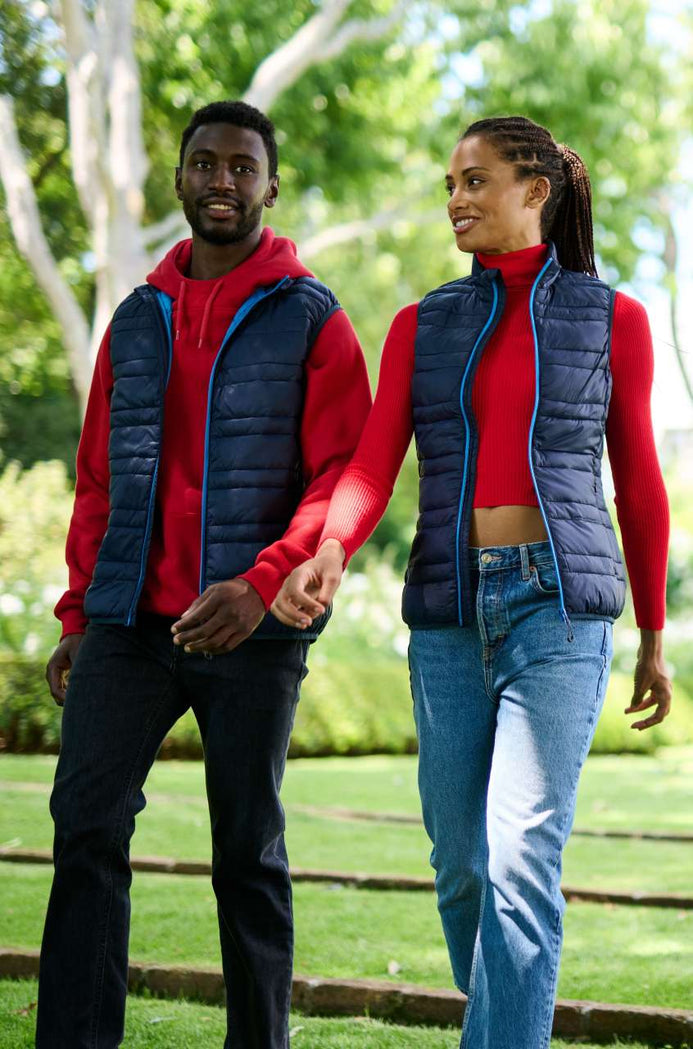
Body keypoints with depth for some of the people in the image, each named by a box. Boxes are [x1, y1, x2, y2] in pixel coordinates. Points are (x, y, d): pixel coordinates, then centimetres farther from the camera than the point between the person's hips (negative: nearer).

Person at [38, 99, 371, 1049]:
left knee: (247, 852, 4)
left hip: (254, 629, -3)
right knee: (87, 826, -6)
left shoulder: (313, 321, 2)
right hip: (132, 619, 3)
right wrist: (78, 615, 11)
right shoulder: (135, 322, 15)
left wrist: (262, 585, -21)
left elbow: (343, 476, -7)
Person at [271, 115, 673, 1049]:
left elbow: (638, 483, 10)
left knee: (521, 862, -15)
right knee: (461, 866, 7)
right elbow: (372, 468, -2)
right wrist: (327, 558, -24)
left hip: (560, 601, -3)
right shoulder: (423, 327, 10)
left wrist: (654, 636, 13)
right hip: (451, 609, 4)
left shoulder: (611, 318, 4)